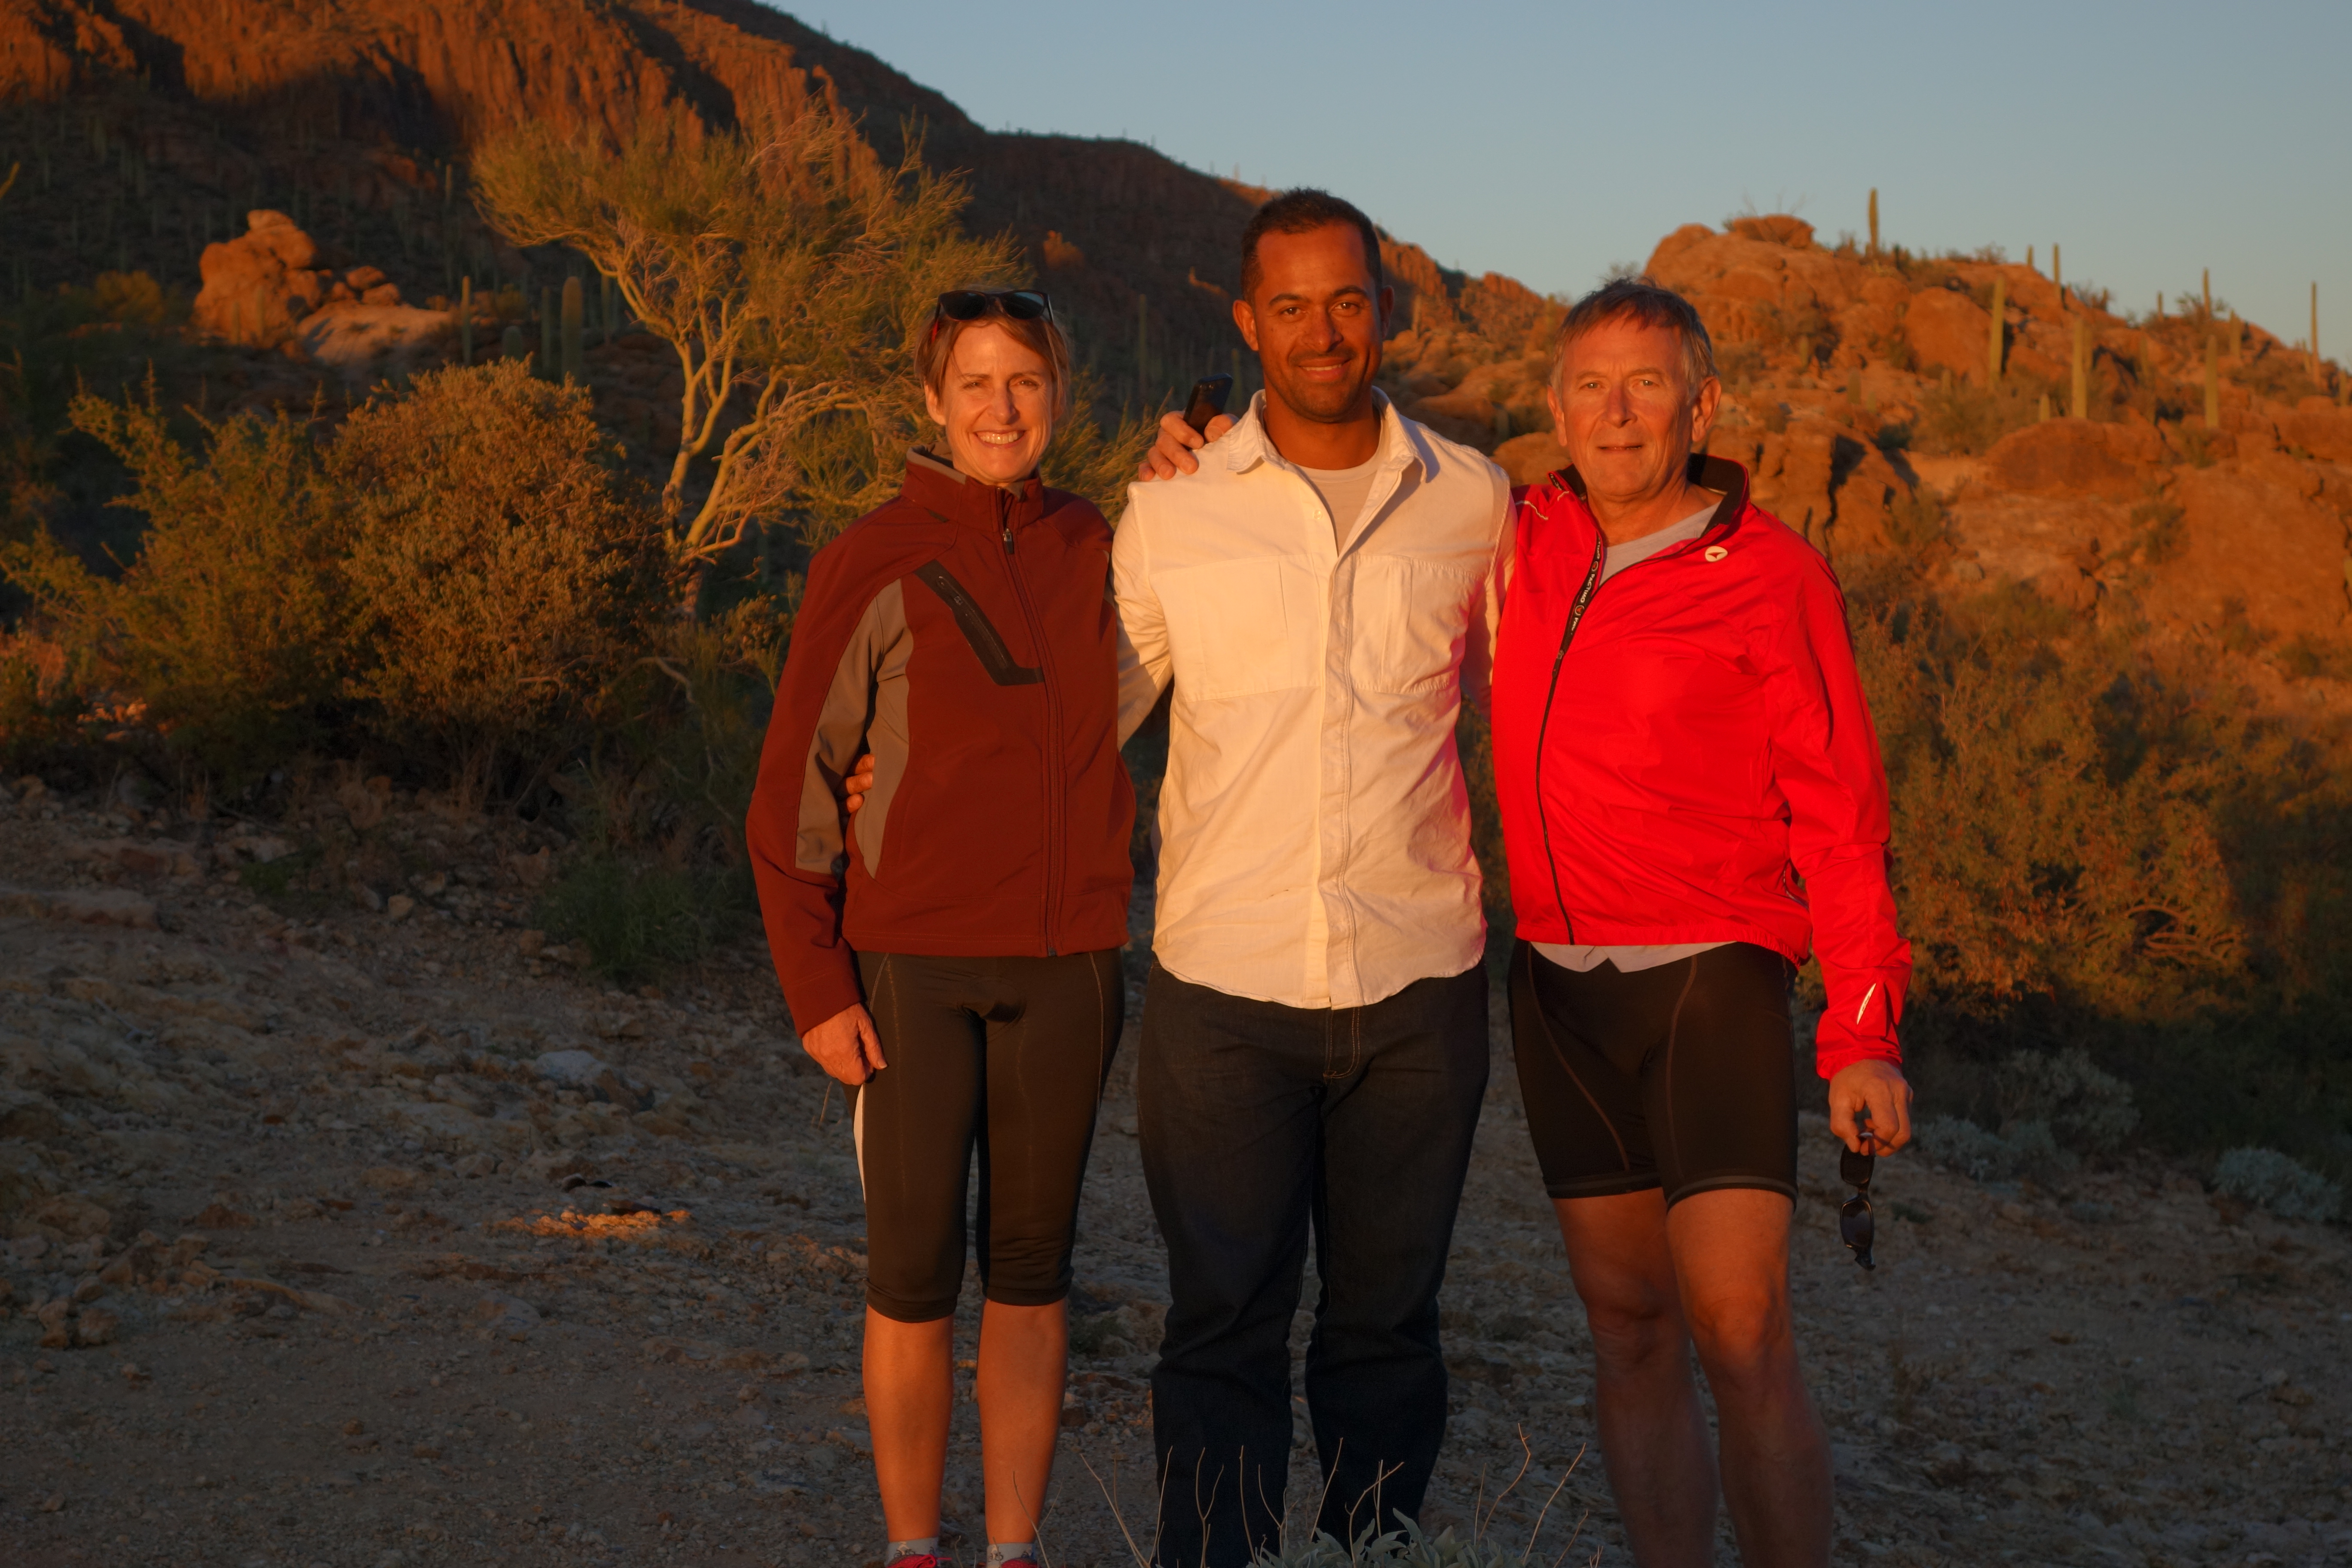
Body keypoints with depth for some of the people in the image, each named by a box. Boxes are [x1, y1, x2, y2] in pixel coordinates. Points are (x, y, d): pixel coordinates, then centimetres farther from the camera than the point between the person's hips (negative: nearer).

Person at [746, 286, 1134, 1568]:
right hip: (912, 967, -3)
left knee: (1031, 1271, 9)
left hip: (1064, 969, 3)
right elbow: (793, 793, -4)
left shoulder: (1091, 549, 7)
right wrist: (816, 988, -9)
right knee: (915, 1276, 1)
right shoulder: (872, 565, -5)